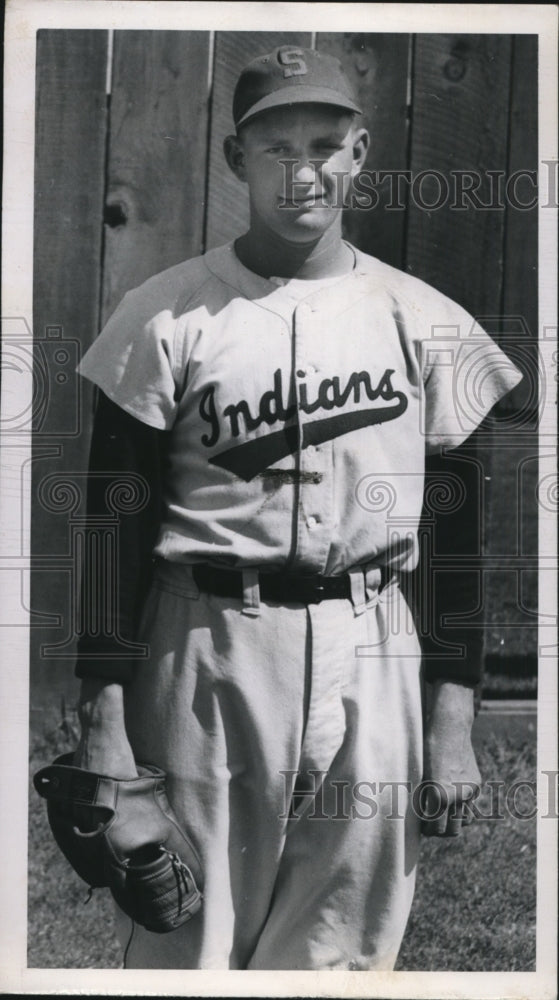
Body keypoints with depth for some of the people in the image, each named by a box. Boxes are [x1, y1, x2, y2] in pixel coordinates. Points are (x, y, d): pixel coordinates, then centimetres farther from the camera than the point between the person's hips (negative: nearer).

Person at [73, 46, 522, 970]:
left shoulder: (424, 319, 6)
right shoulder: (165, 317, 0)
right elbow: (112, 525, -1)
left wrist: (455, 719, 2)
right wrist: (102, 722, -7)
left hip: (373, 655, 2)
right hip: (207, 653, -2)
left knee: (343, 958, 7)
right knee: (184, 947, 2)